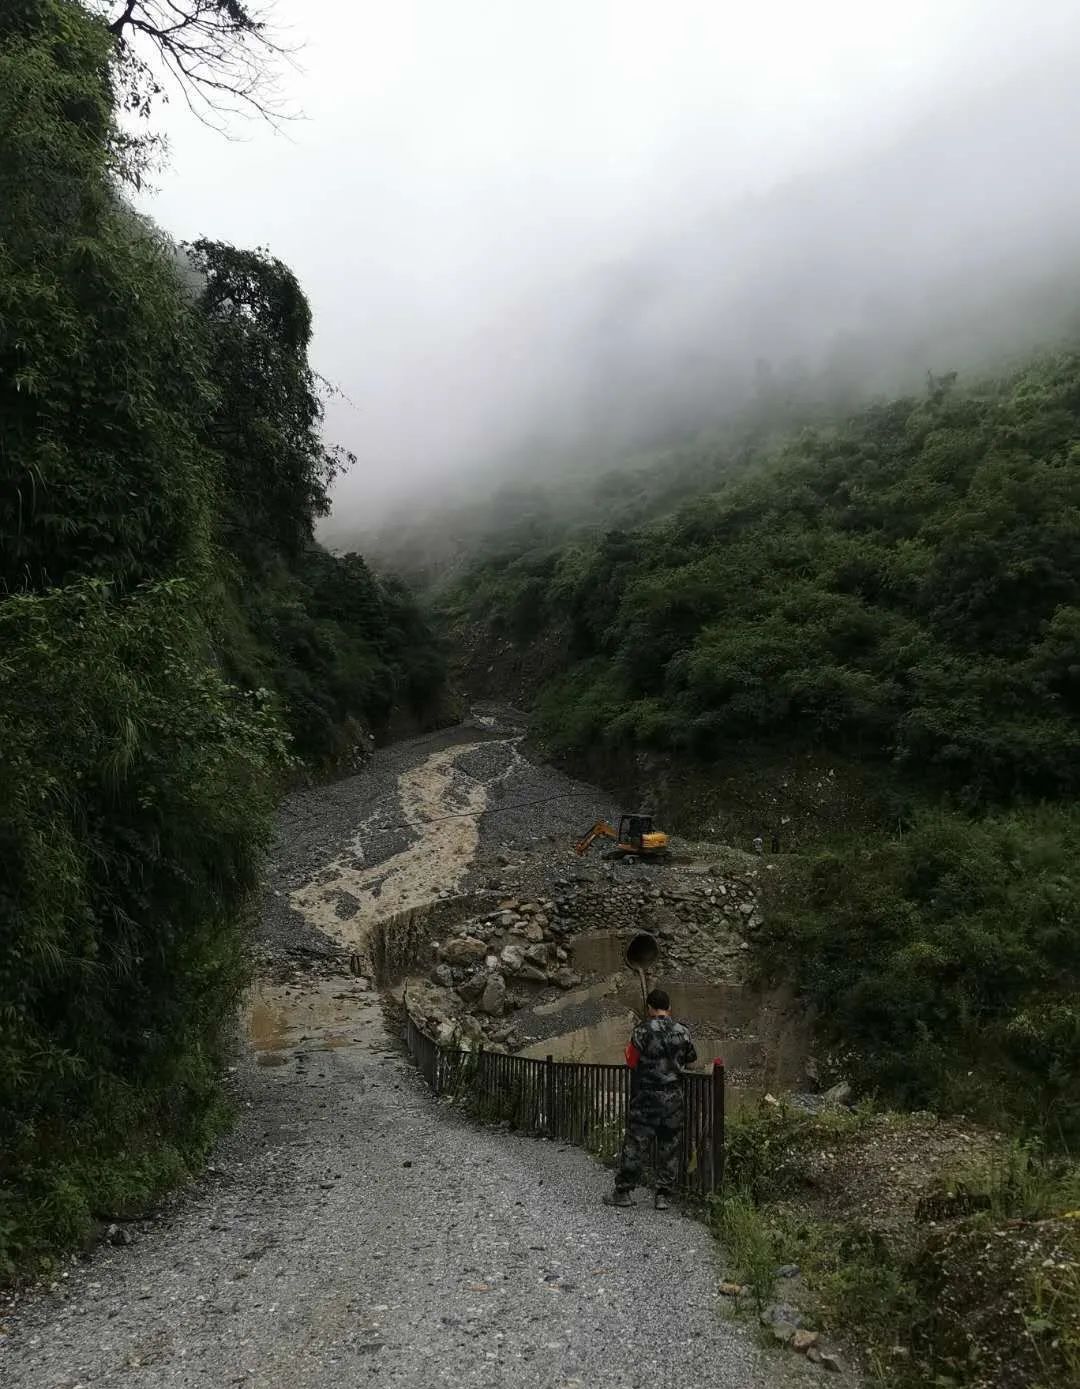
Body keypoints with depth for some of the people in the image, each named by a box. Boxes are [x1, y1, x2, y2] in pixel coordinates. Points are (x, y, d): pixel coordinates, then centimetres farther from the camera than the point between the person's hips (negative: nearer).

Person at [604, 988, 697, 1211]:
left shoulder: (643, 1030, -10)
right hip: (673, 1098, 3)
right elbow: (691, 1063, 12)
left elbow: (631, 1062, -7)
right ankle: (662, 1195, 11)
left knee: (635, 1144, 3)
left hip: (646, 1097, -3)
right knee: (669, 1146, 9)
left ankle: (623, 1192, 8)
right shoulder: (683, 1032, 3)